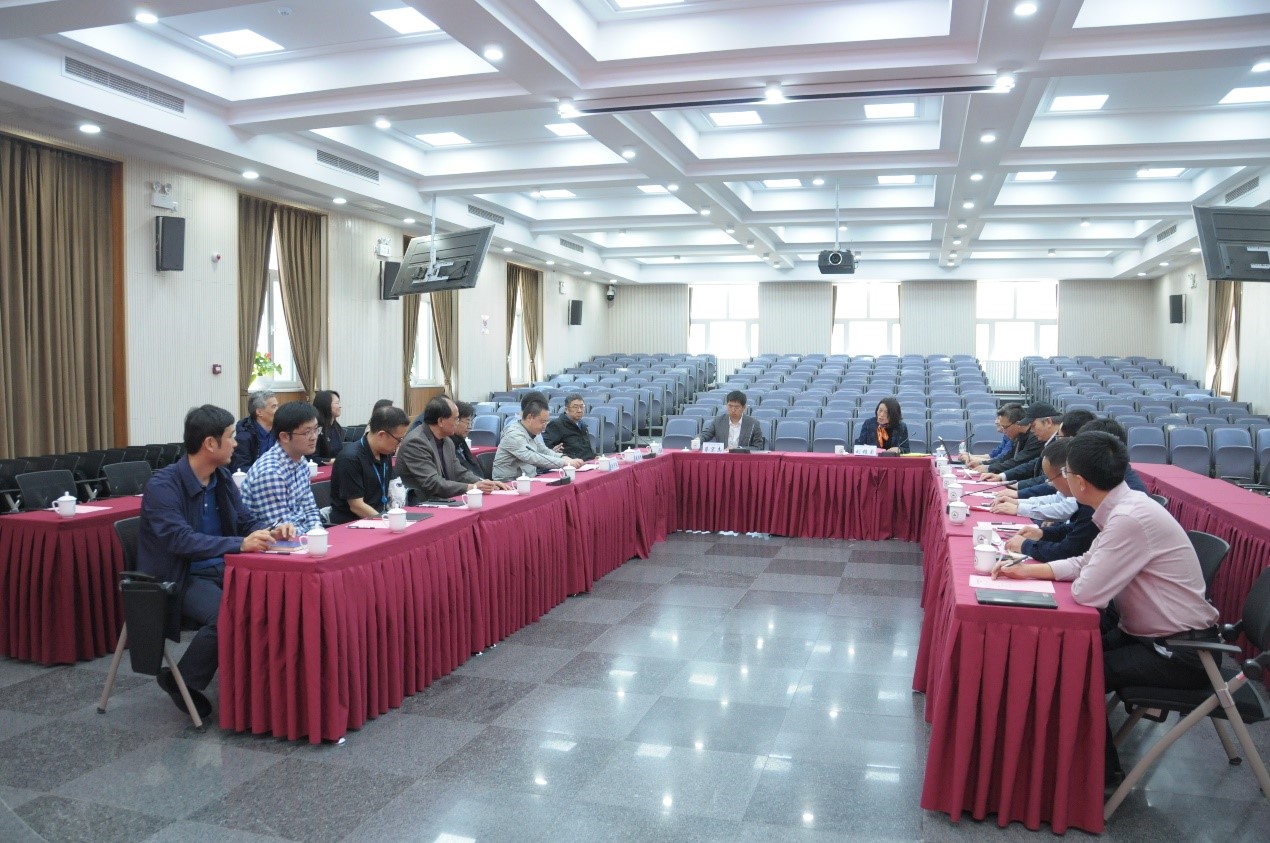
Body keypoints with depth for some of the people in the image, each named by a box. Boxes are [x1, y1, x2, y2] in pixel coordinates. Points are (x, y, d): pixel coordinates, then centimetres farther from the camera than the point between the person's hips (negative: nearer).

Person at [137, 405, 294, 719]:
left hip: (222, 569, 6)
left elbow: (245, 519, 15)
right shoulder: (163, 485, -16)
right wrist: (240, 544, -36)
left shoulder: (222, 478, 5)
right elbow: (179, 540, -28)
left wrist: (271, 531, -8)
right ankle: (181, 681, -6)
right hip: (180, 578, -6)